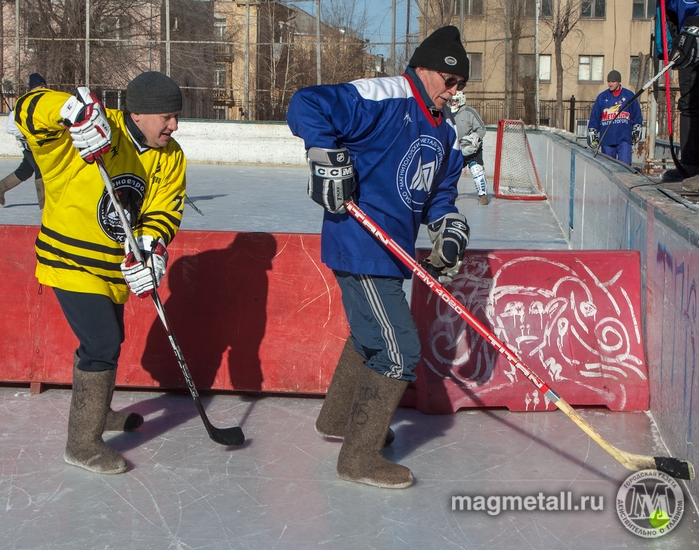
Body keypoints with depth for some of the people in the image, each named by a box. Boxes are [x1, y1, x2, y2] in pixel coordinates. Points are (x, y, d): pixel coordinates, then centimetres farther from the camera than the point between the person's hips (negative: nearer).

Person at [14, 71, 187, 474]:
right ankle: (83, 443, 1)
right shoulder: (94, 131, -21)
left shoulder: (171, 159, -2)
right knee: (103, 346, -12)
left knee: (107, 341, 24)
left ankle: (97, 411, 49)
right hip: (72, 263, -7)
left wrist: (150, 246, -26)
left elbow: (165, 210, -7)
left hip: (114, 267, 8)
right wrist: (72, 109, -49)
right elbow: (30, 110, -29)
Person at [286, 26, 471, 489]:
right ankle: (360, 457, 3)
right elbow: (306, 106, -22)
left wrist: (449, 230, -1)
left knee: (370, 334, 27)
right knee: (398, 350, -9)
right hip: (360, 246, -10)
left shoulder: (445, 130, 12)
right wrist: (328, 160, -29)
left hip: (390, 249, 10)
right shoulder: (384, 98, -16)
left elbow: (441, 191, 17)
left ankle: (338, 419, 48)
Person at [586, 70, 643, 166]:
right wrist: (592, 134, 6)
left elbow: (637, 115, 14)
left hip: (624, 138, -2)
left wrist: (637, 131, 9)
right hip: (607, 139, 2)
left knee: (624, 164, -13)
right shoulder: (602, 97, 9)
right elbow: (594, 117, 11)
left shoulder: (629, 96, 7)